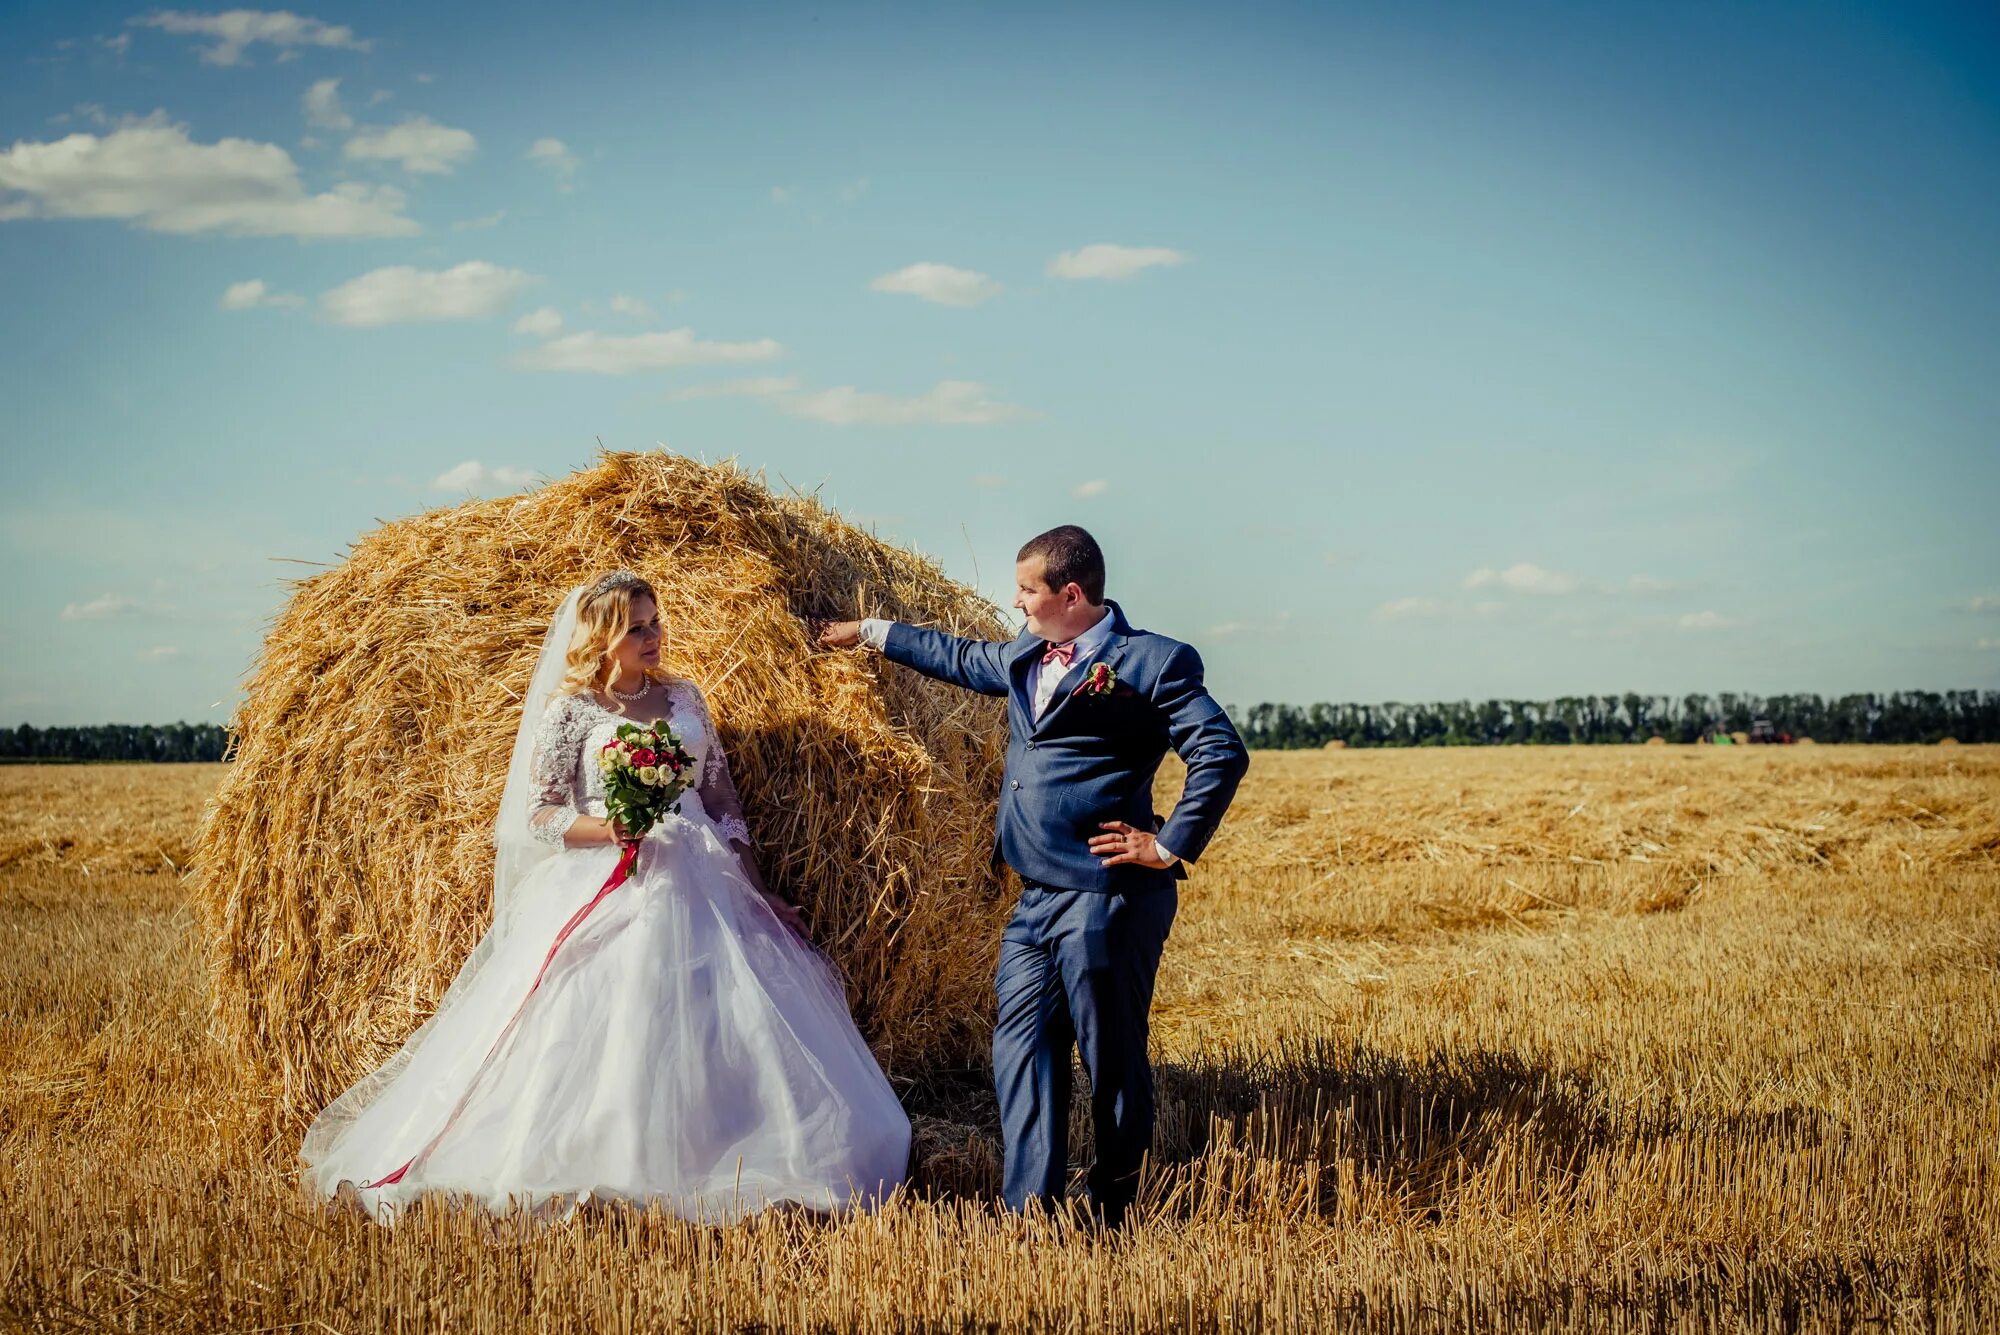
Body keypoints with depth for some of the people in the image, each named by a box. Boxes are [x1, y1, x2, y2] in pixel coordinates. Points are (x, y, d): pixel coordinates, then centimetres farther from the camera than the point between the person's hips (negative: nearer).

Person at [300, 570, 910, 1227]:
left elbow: (722, 796, 17)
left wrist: (757, 889, 12)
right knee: (596, 1042, -13)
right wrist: (603, 830, -22)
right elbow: (539, 813, -3)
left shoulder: (682, 697, 14)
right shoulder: (571, 709, 1)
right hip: (608, 892, -5)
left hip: (701, 888, 5)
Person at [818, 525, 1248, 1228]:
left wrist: (1170, 846, -13)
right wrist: (871, 632, 40)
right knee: (1022, 1040, 5)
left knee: (1111, 1055, 0)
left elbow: (1223, 754, -14)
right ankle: (1028, 1210, 7)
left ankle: (1111, 1214, 13)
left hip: (1107, 898, -8)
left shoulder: (1155, 662, -8)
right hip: (1036, 900, 8)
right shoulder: (1026, 656, 15)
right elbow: (959, 656, 34)